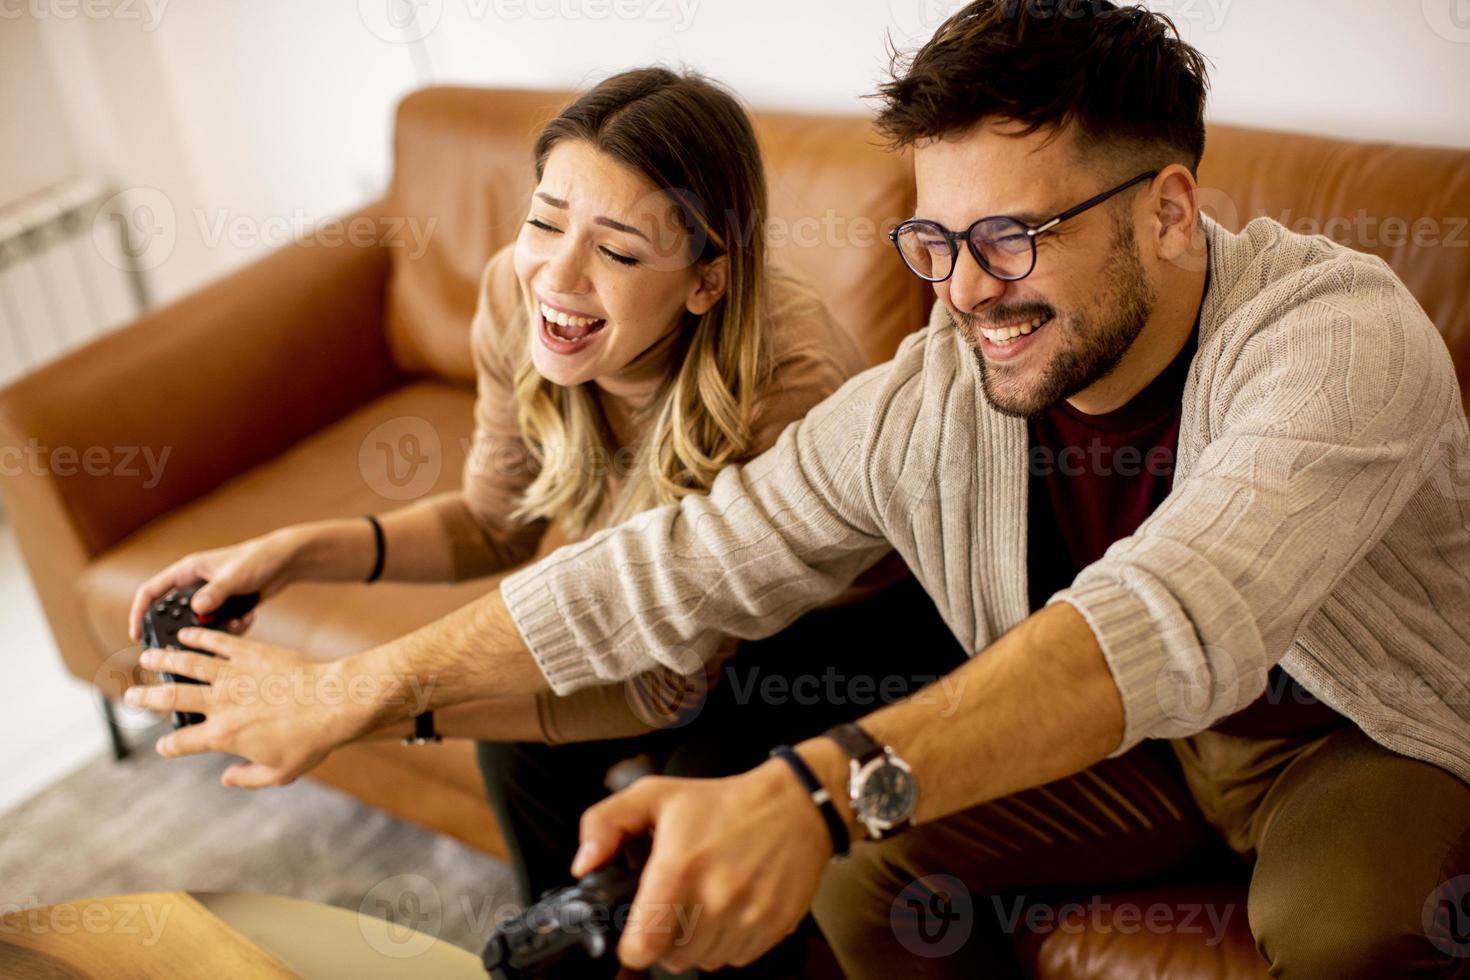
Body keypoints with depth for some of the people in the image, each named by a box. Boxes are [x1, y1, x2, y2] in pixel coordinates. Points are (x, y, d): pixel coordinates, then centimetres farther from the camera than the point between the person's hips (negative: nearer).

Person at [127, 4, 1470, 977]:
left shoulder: (1342, 337, -31)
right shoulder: (921, 404, -17)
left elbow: (1168, 615, -47)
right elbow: (667, 571, -14)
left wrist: (817, 787, -61)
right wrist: (356, 688, -15)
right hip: (1124, 737, 4)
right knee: (866, 856, -14)